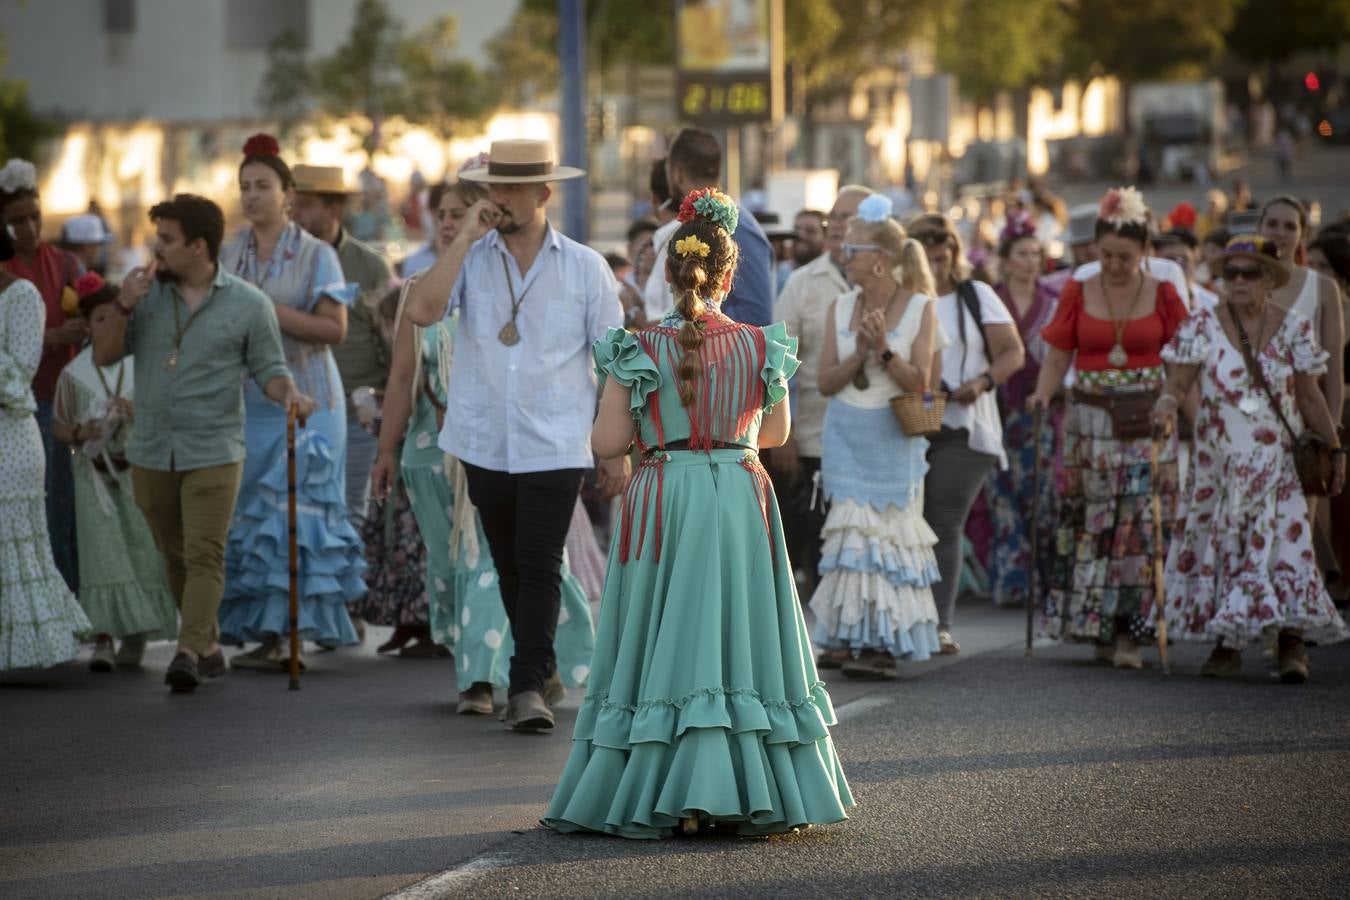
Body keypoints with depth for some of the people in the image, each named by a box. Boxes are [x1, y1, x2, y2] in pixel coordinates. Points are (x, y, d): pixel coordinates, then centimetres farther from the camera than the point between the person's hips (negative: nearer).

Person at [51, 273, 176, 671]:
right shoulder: (74, 373, 3)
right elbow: (58, 426, 8)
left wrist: (137, 413, -15)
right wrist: (81, 433, -11)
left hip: (138, 470, 0)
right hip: (95, 474, 0)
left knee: (141, 552, 1)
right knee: (102, 554, -7)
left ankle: (136, 637, 11)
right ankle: (103, 638, -8)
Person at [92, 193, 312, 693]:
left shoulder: (248, 304, -2)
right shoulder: (147, 291, 6)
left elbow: (268, 368, 3)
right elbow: (104, 355, 6)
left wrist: (289, 393, -18)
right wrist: (123, 308, -10)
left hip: (213, 453, -4)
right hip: (152, 453, 4)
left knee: (204, 557, -13)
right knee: (176, 558, 13)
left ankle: (189, 653, -19)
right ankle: (209, 647, 26)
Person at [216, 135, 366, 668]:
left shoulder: (316, 255, 0)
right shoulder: (229, 255, 12)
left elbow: (334, 328, -9)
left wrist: (271, 312, -15)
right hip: (244, 401, 4)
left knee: (289, 515, -9)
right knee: (246, 517, -1)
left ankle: (273, 636, -8)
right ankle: (270, 635, 3)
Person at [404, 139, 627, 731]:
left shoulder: (584, 269, 1)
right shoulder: (470, 259, 3)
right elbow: (421, 311, -15)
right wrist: (466, 238, -13)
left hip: (555, 445, -3)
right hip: (485, 442, 3)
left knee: (540, 565, -11)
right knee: (510, 566, 13)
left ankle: (528, 687, -13)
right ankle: (539, 664, 28)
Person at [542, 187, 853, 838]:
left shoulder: (640, 350, -8)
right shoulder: (761, 346, -2)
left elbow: (607, 442, -9)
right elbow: (777, 431, 11)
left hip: (663, 501, -1)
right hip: (740, 498, 1)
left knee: (667, 641, 4)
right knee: (737, 633, 8)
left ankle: (673, 799, 0)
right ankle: (753, 794, 7)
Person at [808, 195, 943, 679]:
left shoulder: (919, 308, -5)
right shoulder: (841, 308, 5)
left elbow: (919, 382, -9)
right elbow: (826, 381, 2)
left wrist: (884, 348, -21)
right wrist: (860, 353, -14)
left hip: (892, 438, -3)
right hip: (846, 434, 3)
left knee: (887, 532, -2)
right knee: (852, 528, 1)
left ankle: (881, 643, 2)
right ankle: (848, 638, 7)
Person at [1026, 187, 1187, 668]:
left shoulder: (1163, 296, 4)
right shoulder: (1077, 294, 5)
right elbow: (1057, 357, 6)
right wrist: (1043, 394, -12)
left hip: (1148, 424, -1)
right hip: (1090, 421, 1)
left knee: (1142, 522, -7)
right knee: (1087, 521, -1)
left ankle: (1130, 632, -6)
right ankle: (1095, 624, 8)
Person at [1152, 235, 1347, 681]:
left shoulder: (1293, 328, 1)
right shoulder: (1203, 326, -1)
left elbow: (1310, 398, 8)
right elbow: (1178, 382, -7)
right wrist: (1167, 403, -30)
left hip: (1277, 460, -1)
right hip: (1219, 458, 1)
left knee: (1285, 542, -11)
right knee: (1220, 544, 0)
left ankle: (1292, 644, -11)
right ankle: (1226, 646, 5)